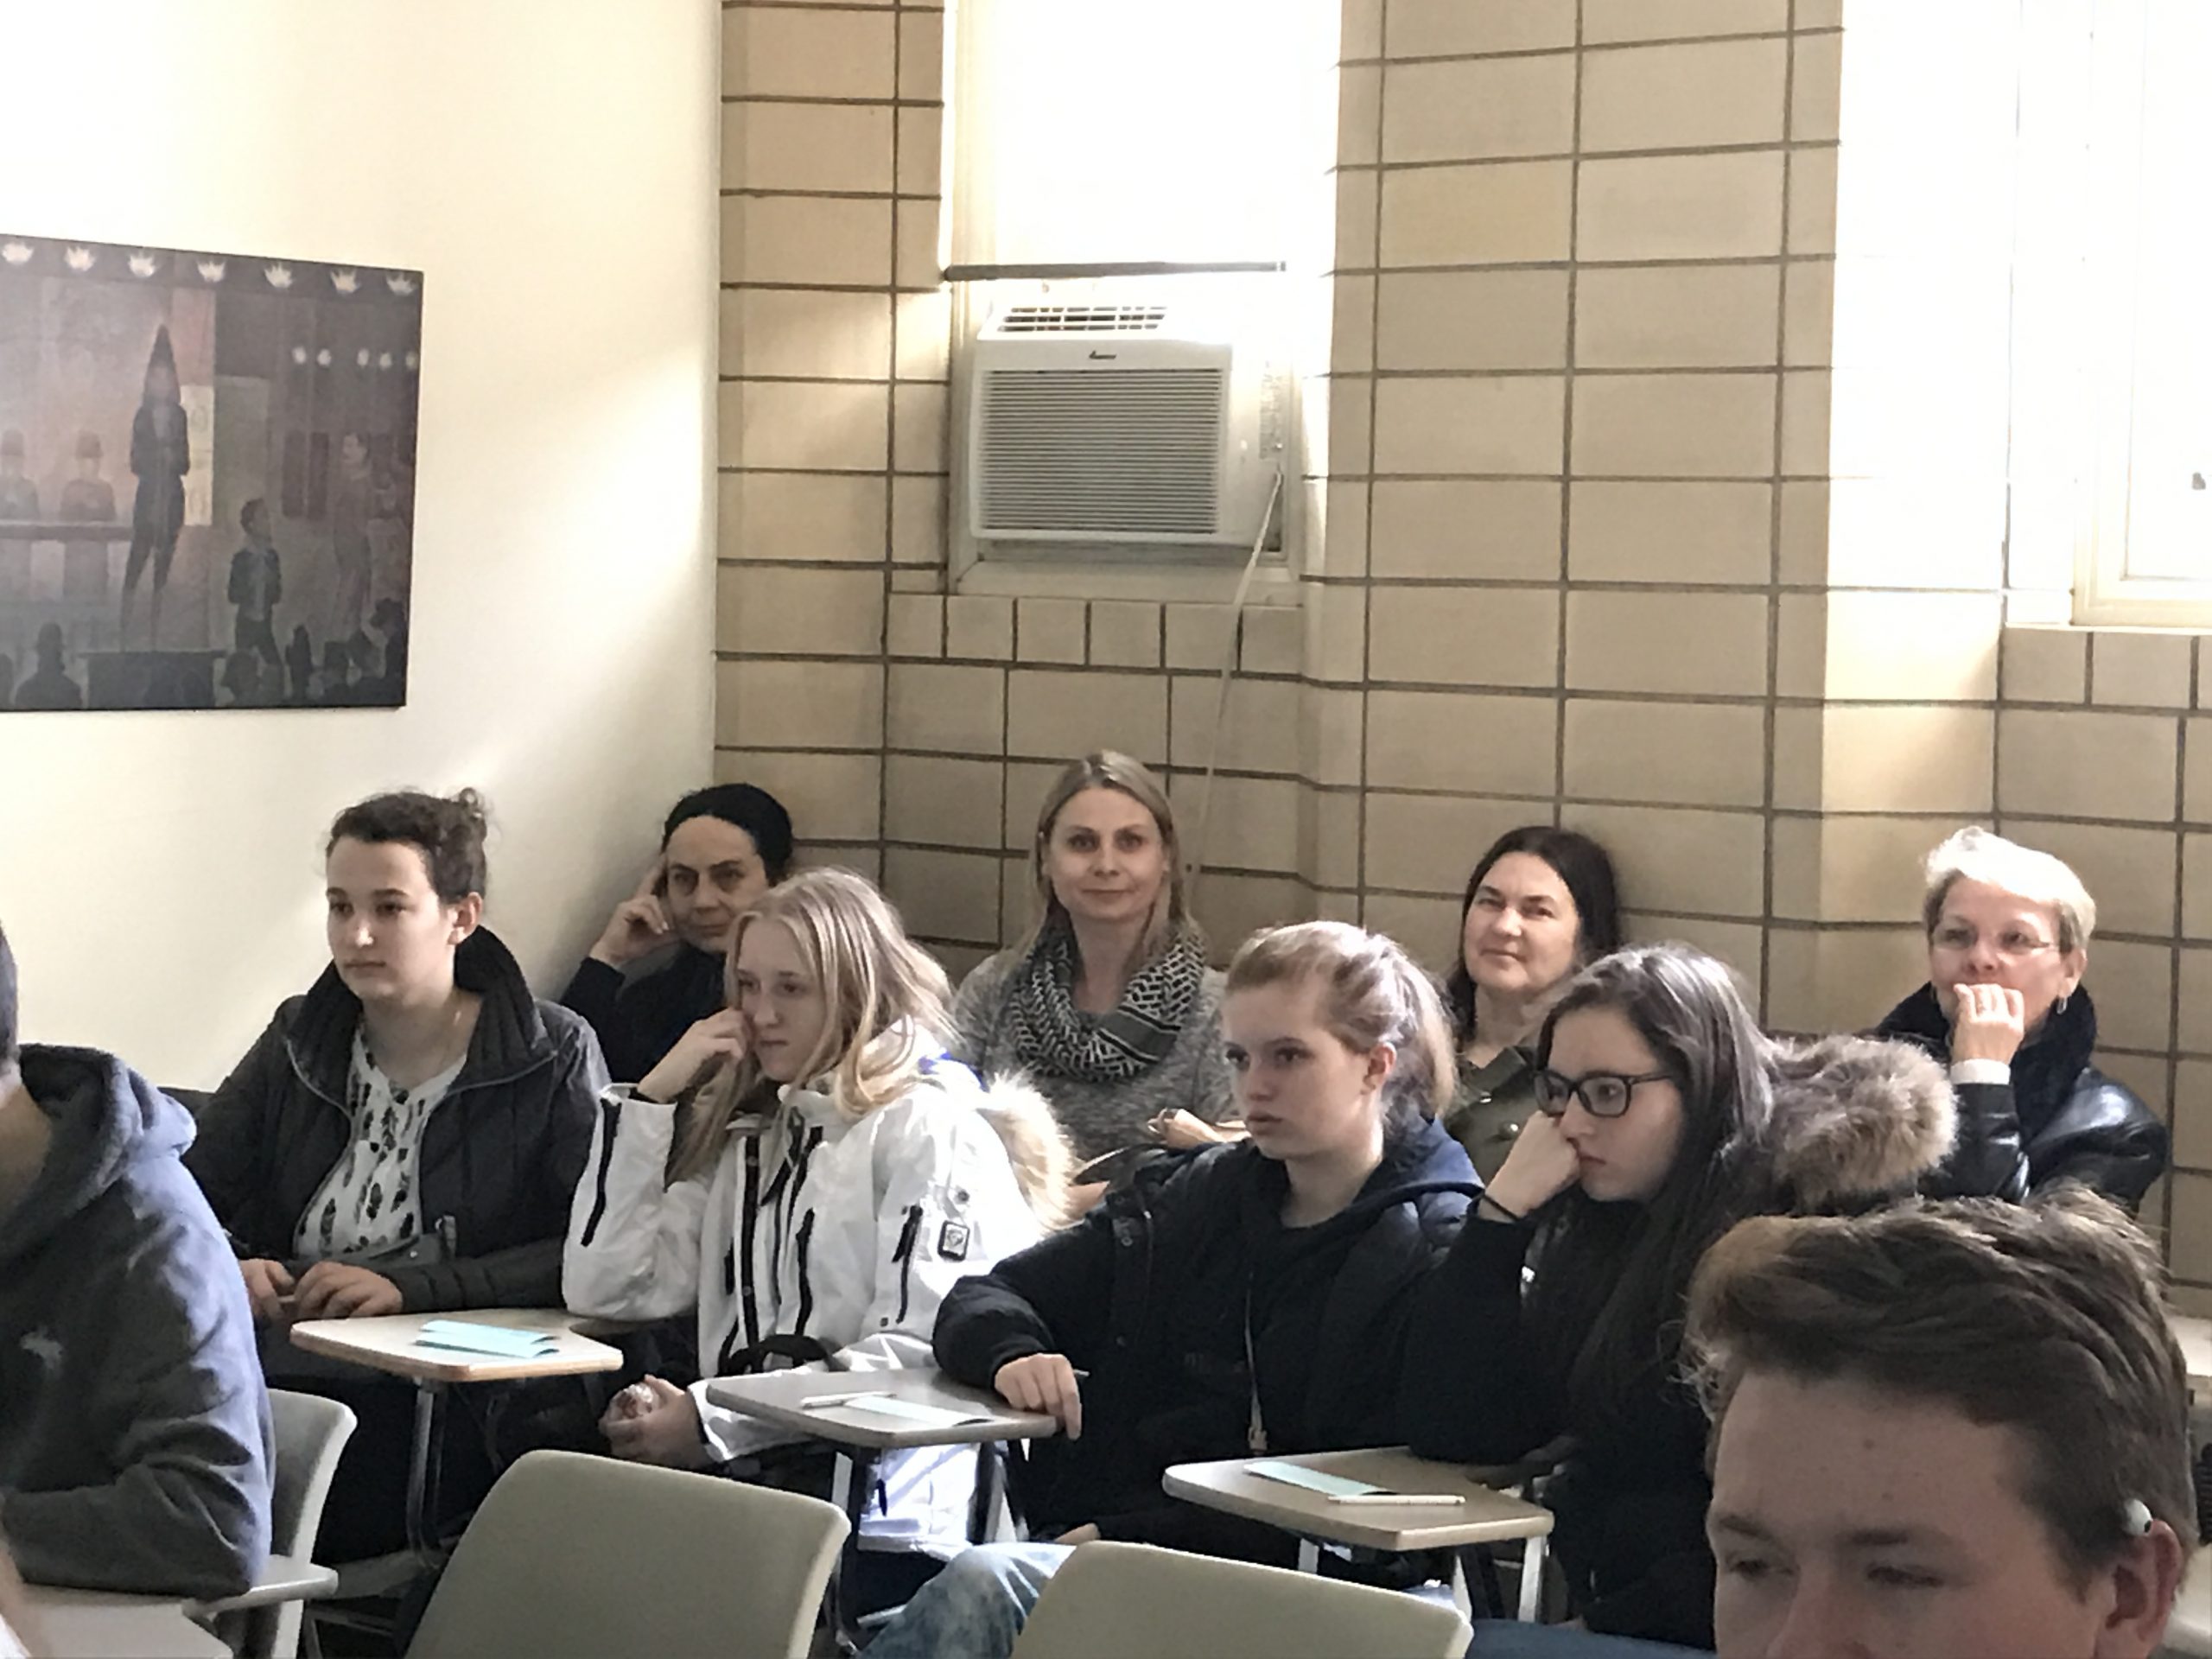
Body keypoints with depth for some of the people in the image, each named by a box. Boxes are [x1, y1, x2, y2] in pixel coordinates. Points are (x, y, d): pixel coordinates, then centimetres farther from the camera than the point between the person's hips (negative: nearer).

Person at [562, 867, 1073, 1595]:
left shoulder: (930, 1127, 2)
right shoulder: (746, 1131, 23)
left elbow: (921, 1350, -11)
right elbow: (601, 1290, 13)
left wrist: (711, 1421, -17)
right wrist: (651, 1100, 10)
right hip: (744, 1484, 6)